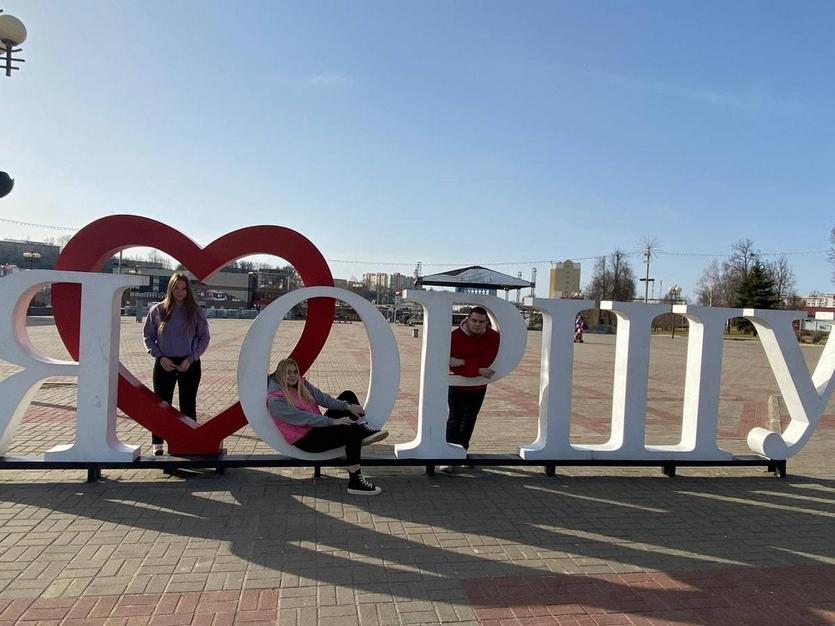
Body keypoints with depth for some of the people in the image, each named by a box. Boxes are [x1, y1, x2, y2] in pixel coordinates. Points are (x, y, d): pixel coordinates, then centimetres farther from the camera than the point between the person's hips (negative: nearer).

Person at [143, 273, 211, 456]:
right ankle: (158, 445, 14)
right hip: (164, 364, 0)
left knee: (188, 405, 6)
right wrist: (160, 356, -9)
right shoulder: (157, 310, 0)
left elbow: (204, 338, 1)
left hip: (189, 364, 0)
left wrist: (191, 358, -10)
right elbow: (148, 336, 4)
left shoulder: (196, 311, -1)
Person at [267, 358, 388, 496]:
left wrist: (347, 406, -16)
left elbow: (322, 398, -1)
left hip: (319, 426, 9)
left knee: (347, 395, 4)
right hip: (305, 439, -9)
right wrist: (333, 421, -28)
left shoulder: (302, 385, 9)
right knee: (350, 430, -29)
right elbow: (303, 418, -23)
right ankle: (355, 481, -29)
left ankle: (363, 429, -13)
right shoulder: (275, 401, -15)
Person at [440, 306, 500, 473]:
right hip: (458, 384, -3)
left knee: (470, 418, 18)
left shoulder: (493, 336, -17)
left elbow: (486, 361, -27)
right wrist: (479, 370, -35)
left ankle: (462, 450, 36)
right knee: (455, 418, -12)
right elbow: (453, 366, -29)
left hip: (479, 386, 4)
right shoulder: (456, 335, -23)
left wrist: (463, 362, -36)